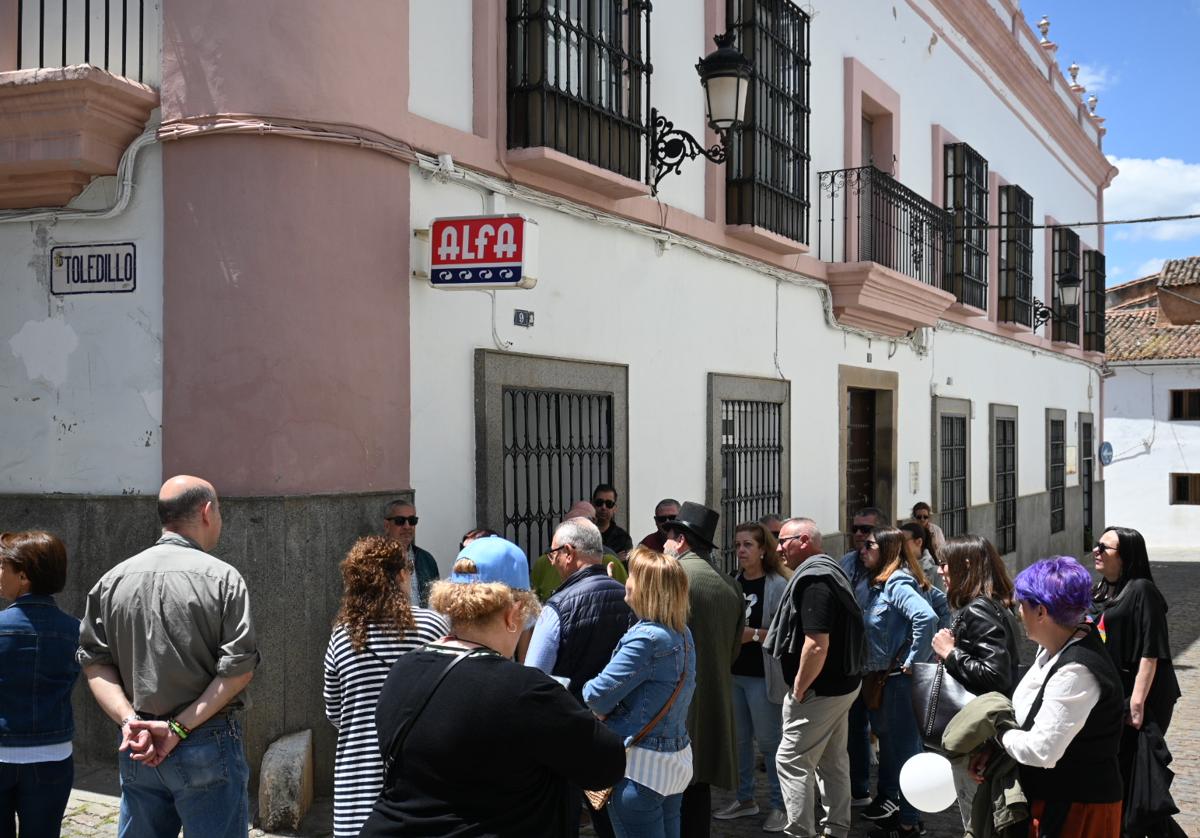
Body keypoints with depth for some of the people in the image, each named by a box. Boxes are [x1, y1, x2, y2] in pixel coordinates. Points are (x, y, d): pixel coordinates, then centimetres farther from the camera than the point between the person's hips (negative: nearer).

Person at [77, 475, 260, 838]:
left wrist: (129, 720, -6)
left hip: (137, 748, 5)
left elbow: (94, 662, 1)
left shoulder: (113, 580, 4)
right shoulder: (221, 577, -10)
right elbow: (239, 668, -15)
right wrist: (181, 727, -12)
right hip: (207, 744, -5)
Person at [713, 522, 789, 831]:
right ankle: (745, 798, 26)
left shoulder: (778, 585, -10)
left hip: (763, 675, -6)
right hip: (732, 672, 6)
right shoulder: (733, 583, 6)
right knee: (738, 739, 13)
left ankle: (780, 805, 12)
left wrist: (755, 634, -19)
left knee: (769, 740, 0)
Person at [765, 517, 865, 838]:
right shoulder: (828, 572, 11)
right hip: (843, 682, 10)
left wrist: (798, 689, -17)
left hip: (820, 689, -10)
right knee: (833, 760, 17)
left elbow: (817, 645, -28)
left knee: (792, 761, -3)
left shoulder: (813, 580, -21)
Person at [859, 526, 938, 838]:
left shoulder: (897, 584, -18)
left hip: (901, 680, -10)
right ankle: (890, 801, 35)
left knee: (904, 746, 0)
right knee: (889, 739, 20)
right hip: (884, 677, 10)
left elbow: (927, 618, -33)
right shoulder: (882, 583, 11)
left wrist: (912, 662, -24)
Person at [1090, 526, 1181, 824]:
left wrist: (1138, 702, -22)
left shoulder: (1142, 591, -14)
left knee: (1128, 774, -4)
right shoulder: (1101, 592, 12)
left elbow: (1151, 652, -18)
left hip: (1134, 700, -8)